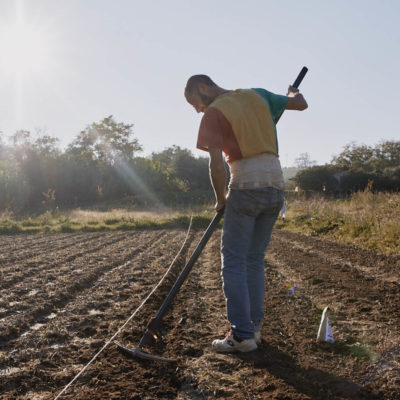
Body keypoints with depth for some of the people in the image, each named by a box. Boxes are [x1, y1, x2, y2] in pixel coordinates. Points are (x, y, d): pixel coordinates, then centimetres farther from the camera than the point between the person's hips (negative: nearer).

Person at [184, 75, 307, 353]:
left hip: (246, 186, -7)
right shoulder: (258, 95, 14)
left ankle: (242, 334, -1)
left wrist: (221, 199, 3)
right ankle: (255, 327, 17)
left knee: (234, 261, 0)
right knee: (255, 259, 14)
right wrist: (293, 92, 47)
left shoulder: (214, 112, -3)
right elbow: (301, 104, 25)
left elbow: (217, 166, -11)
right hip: (276, 184, 7)